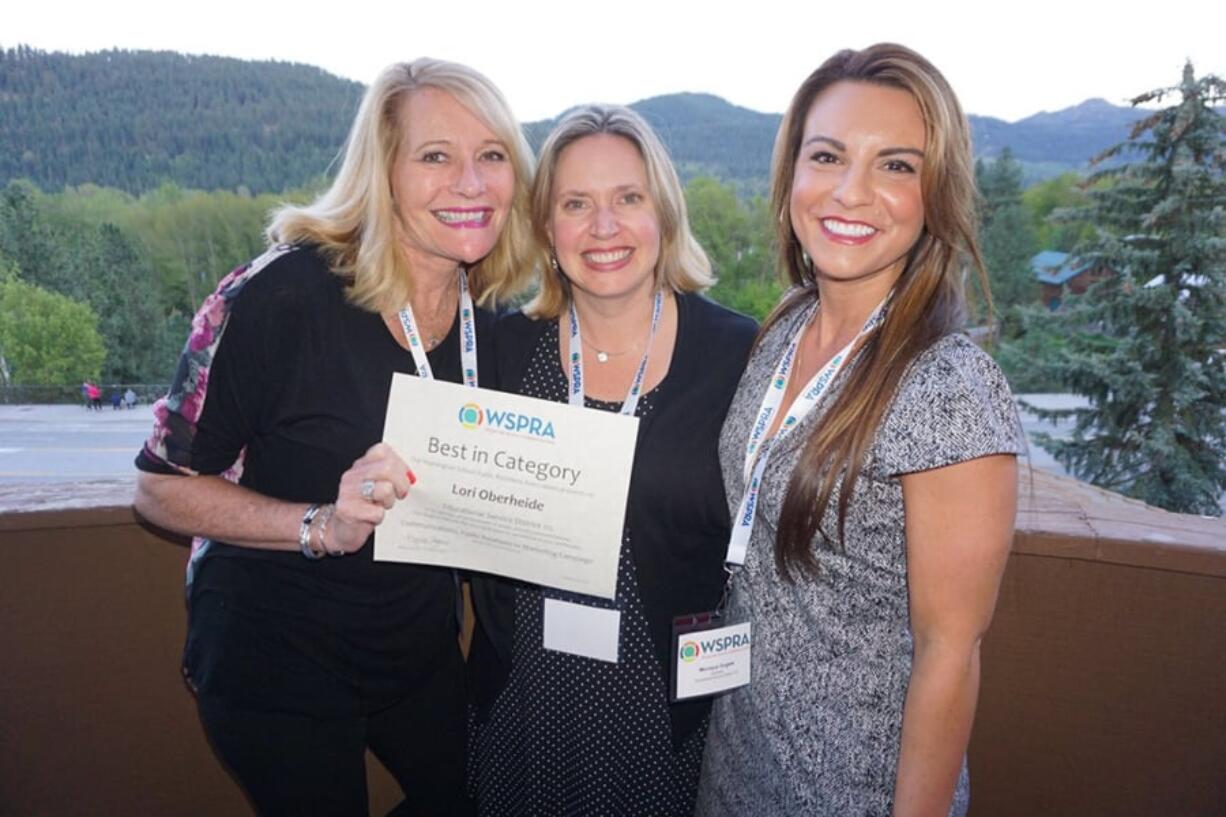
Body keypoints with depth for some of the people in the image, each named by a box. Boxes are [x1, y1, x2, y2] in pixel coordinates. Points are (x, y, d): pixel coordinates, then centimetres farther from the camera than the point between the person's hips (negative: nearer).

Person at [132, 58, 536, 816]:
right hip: (278, 659, -5)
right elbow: (163, 484, -16)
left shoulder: (490, 320, -5)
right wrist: (321, 527, -31)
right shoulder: (283, 293, -24)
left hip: (421, 648, 6)